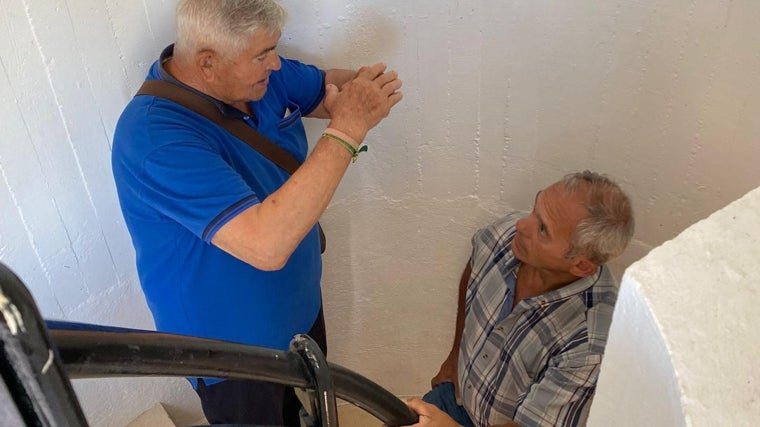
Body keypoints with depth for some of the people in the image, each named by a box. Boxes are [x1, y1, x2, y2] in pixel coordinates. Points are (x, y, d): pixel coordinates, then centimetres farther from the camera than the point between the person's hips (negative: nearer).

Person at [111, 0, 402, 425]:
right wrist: (347, 129, -41)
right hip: (233, 349, -7)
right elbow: (266, 245, -44)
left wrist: (363, 86, -21)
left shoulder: (258, 73, -12)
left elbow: (325, 86, 4)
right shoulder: (156, 139, -36)